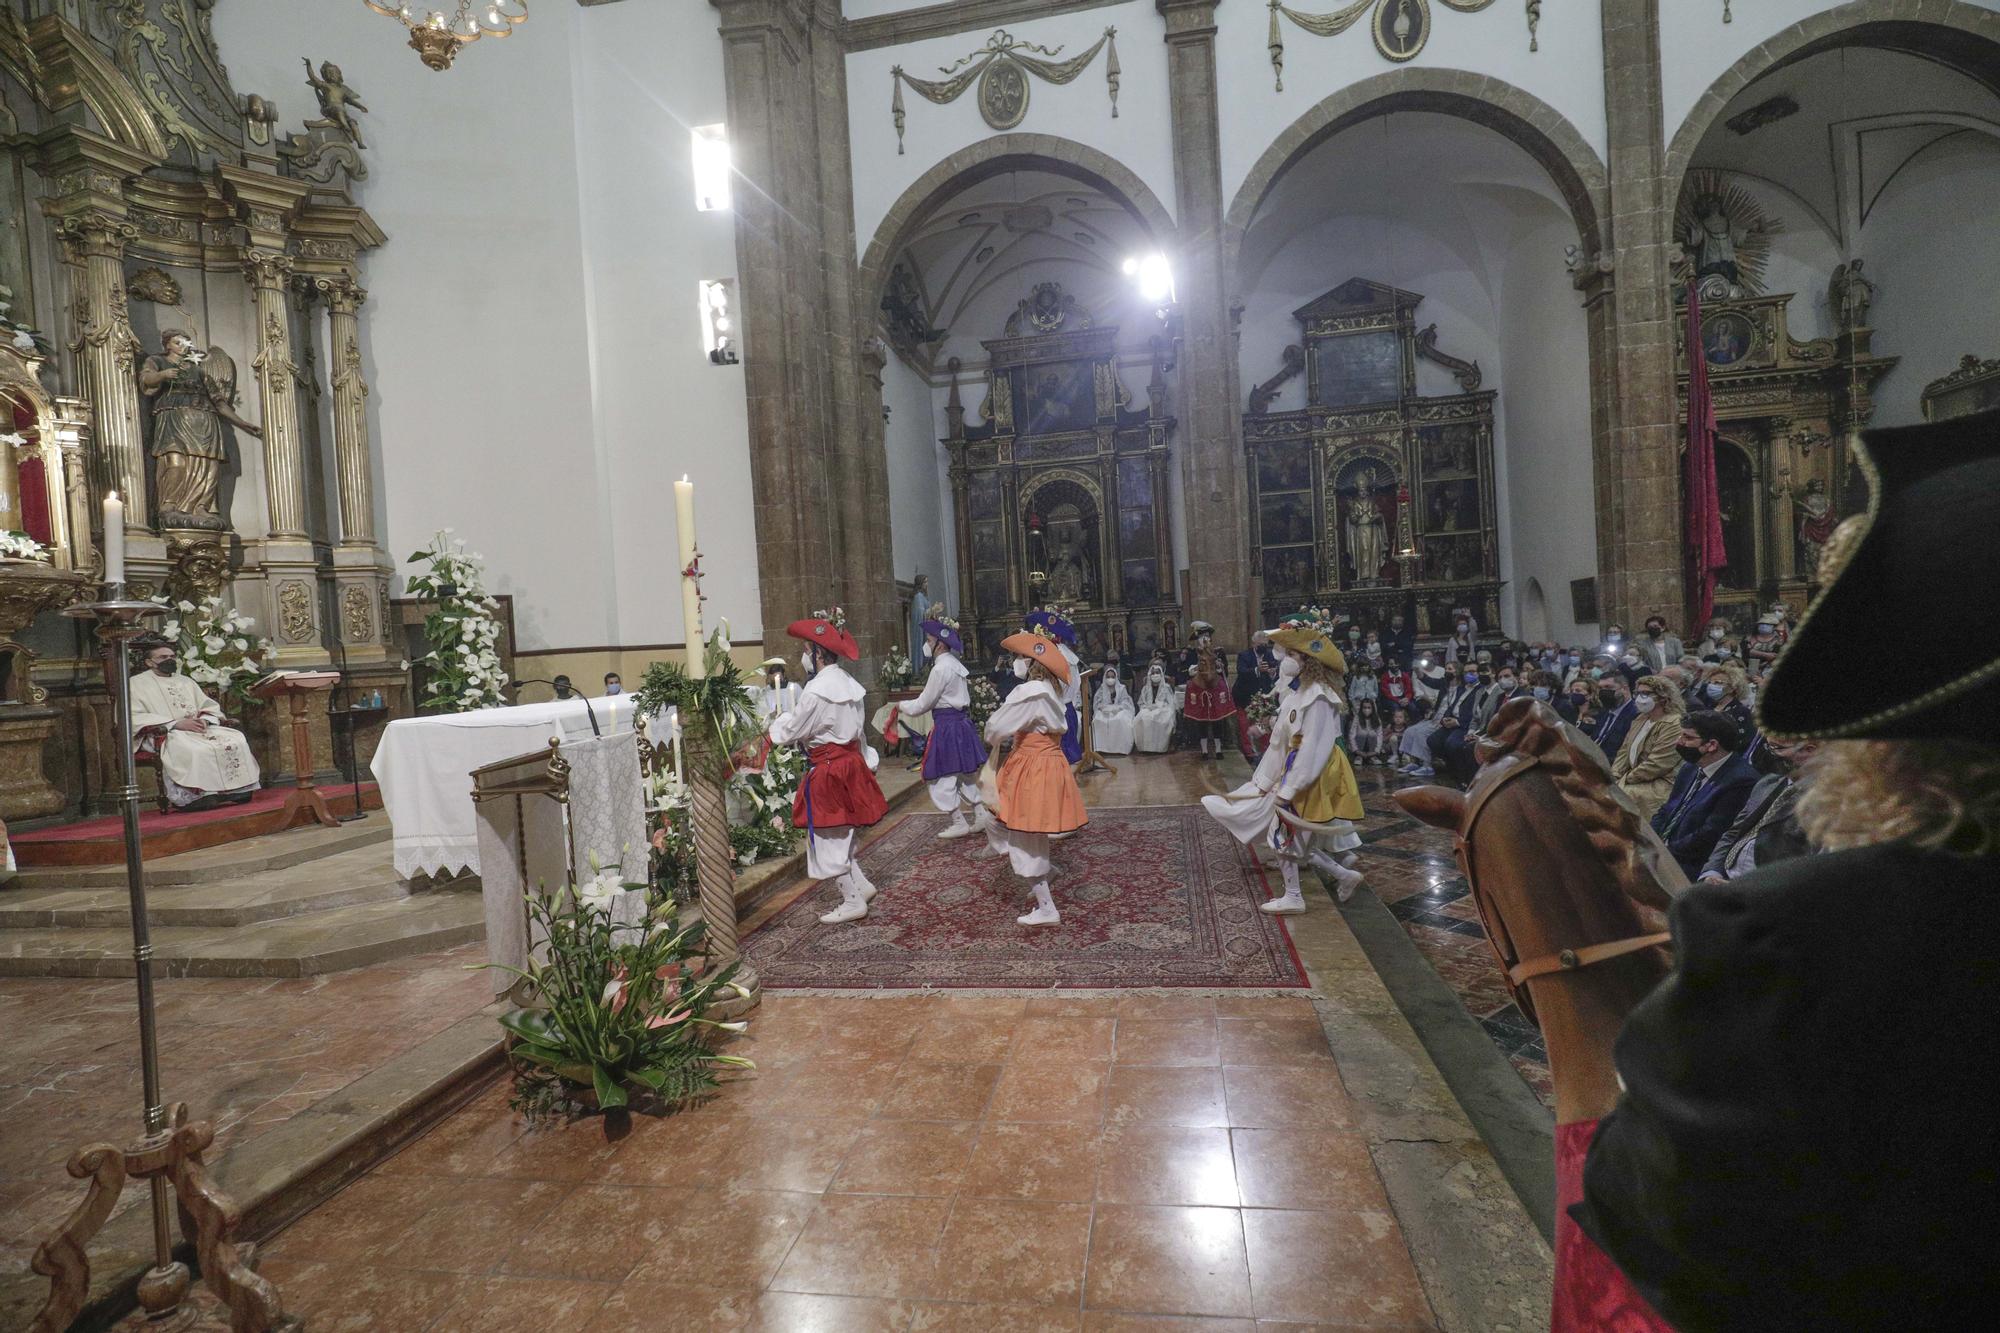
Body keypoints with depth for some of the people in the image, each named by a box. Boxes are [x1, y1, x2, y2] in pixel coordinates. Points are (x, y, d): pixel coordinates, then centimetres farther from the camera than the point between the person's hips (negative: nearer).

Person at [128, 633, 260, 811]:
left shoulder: (185, 681, 26)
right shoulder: (136, 684, 8)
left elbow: (210, 706, 22)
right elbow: (134, 718, -6)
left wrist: (204, 720, -5)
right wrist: (176, 724, -17)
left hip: (198, 729, 5)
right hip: (164, 734, -5)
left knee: (235, 739, -24)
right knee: (195, 750, -39)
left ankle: (235, 790, -28)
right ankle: (198, 795, -37)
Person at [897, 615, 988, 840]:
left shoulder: (941, 669, -17)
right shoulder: (955, 664, 11)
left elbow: (923, 704, -12)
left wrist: (901, 707, 4)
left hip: (946, 726, -9)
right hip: (961, 721, 9)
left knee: (942, 777, 0)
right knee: (965, 772, 17)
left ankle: (959, 822, 5)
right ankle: (981, 814, 21)